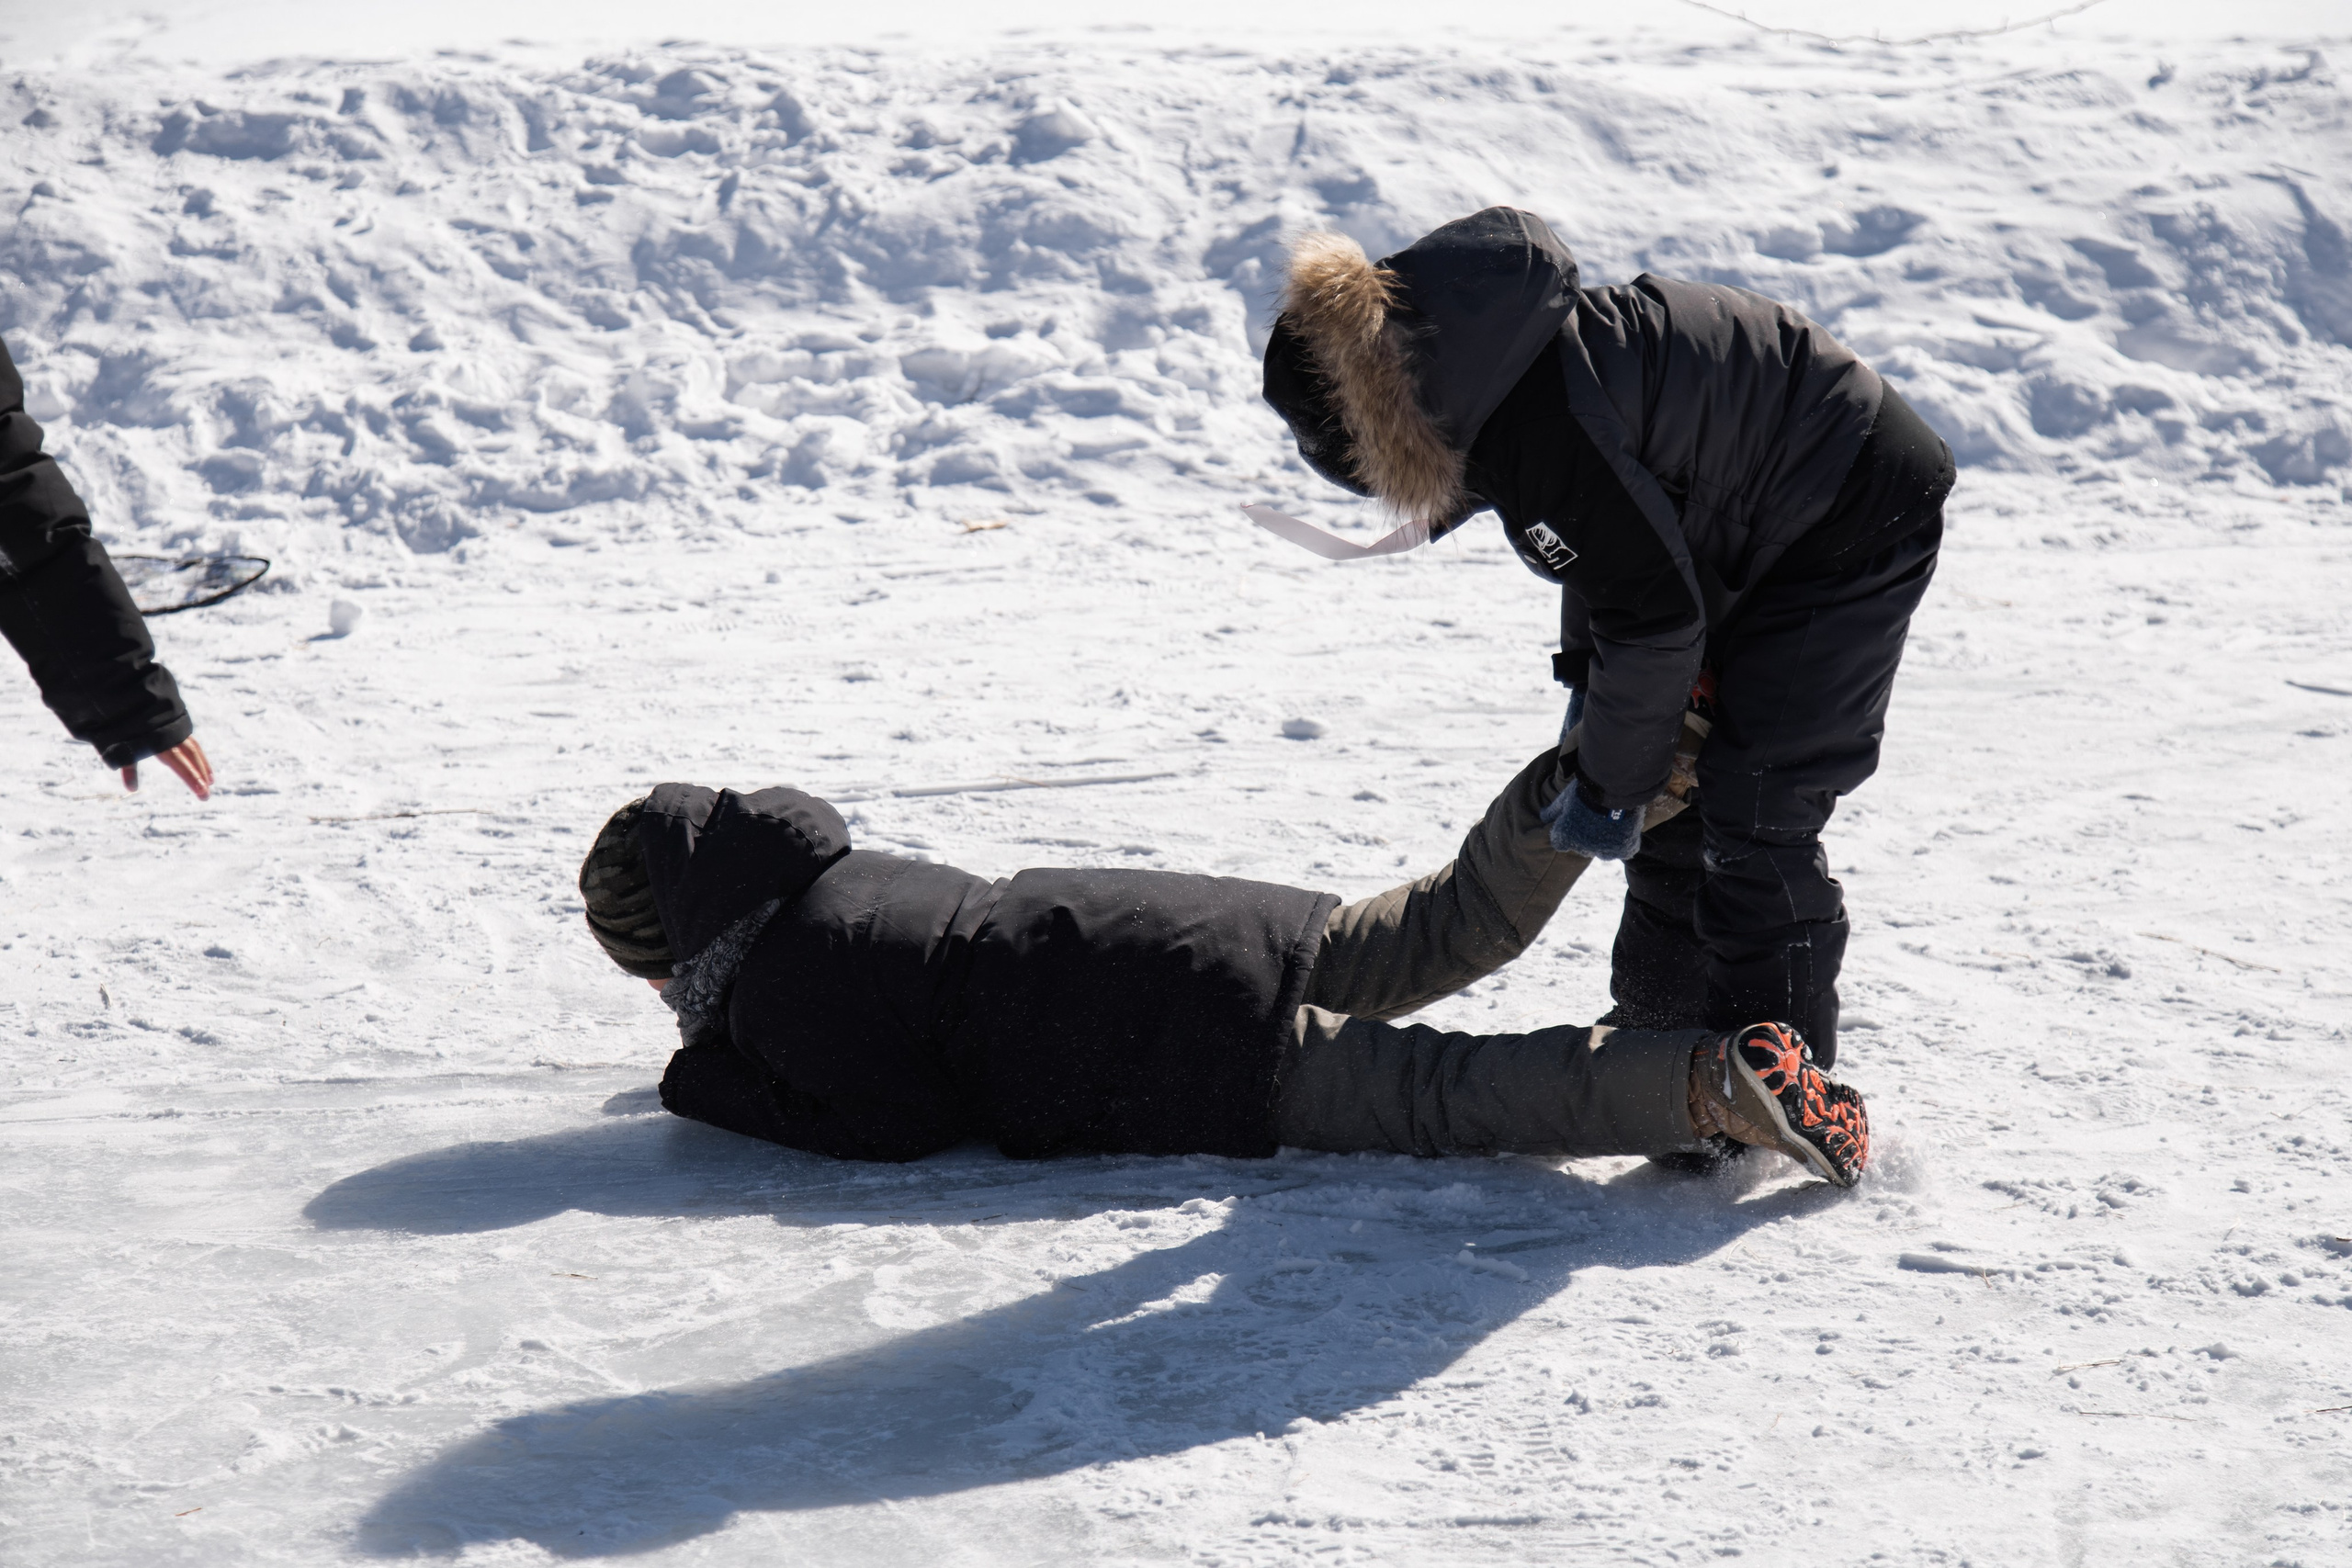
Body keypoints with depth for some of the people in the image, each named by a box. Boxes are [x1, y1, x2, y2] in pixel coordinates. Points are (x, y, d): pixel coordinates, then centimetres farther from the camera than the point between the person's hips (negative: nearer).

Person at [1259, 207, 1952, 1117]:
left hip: (1857, 521, -10)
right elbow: (1611, 545, 13)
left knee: (1755, 818, -10)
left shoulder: (1540, 422, -32)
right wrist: (1589, 680, 8)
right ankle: (1660, 1030, 26)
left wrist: (1608, 787, -13)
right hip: (1757, 525, 10)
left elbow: (1654, 614, -25)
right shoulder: (1500, 373, -2)